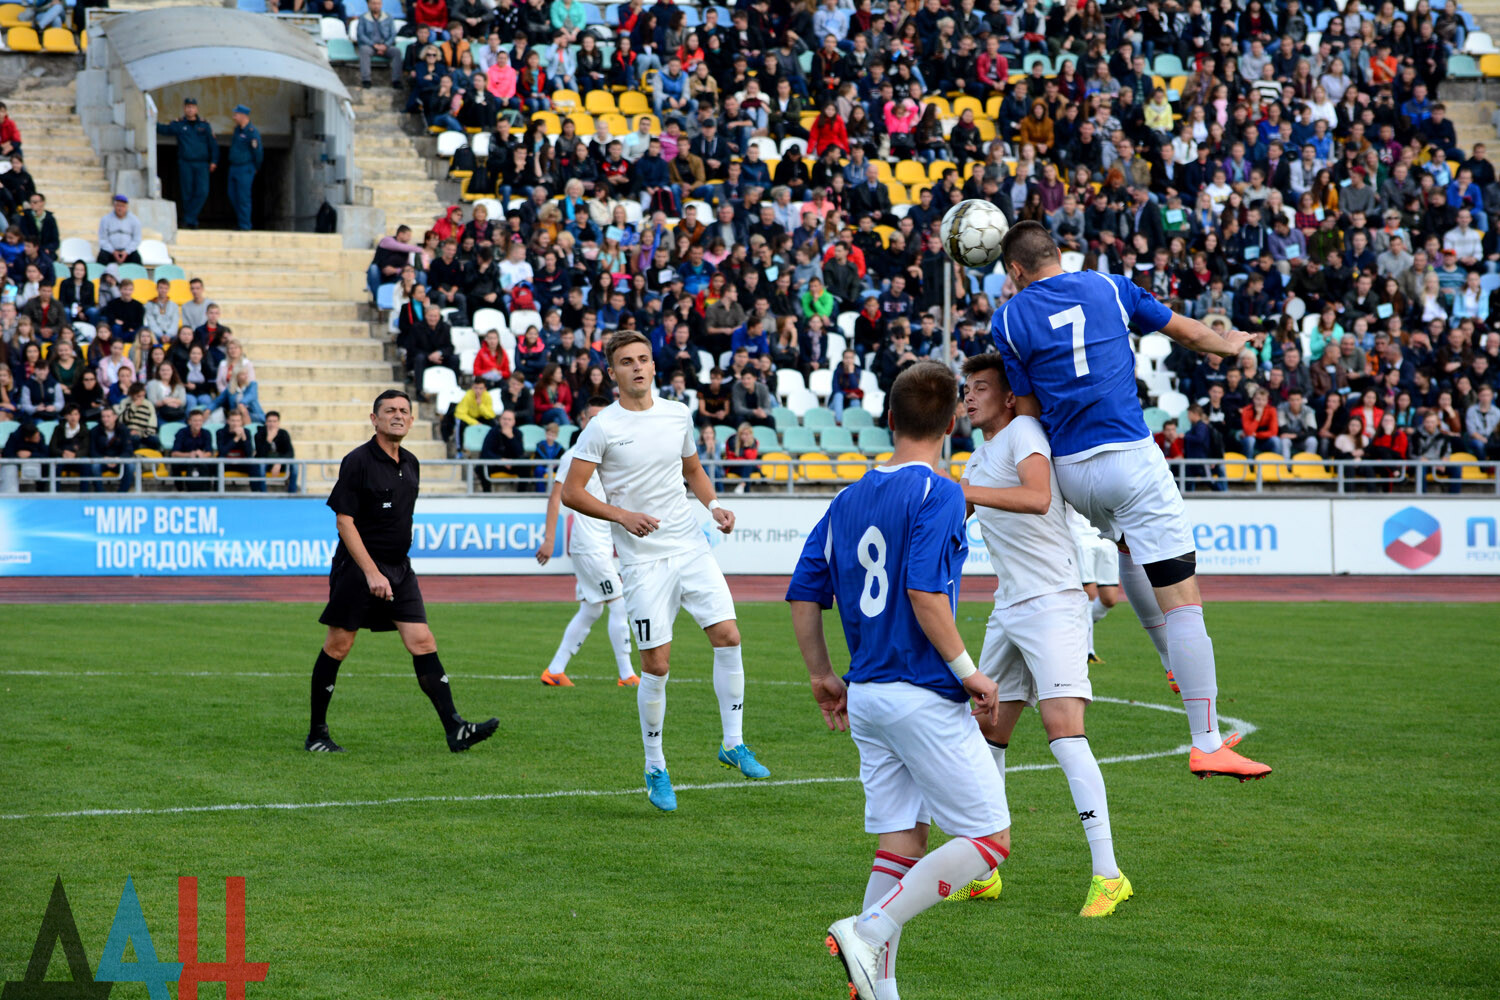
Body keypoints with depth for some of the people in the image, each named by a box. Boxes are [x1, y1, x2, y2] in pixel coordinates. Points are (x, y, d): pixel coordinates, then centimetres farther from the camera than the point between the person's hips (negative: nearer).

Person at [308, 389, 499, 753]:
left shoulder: (410, 464, 11)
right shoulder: (357, 461, -10)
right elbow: (344, 522, -14)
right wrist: (372, 573, -20)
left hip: (399, 569, 6)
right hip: (357, 568, -6)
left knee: (422, 642, -4)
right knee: (337, 646, 1)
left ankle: (455, 730, -11)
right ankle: (316, 734, 12)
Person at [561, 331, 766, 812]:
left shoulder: (679, 415, 8)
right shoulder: (602, 427, -6)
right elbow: (571, 492, -6)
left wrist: (714, 505, 5)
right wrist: (621, 514, -19)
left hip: (691, 546, 4)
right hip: (643, 560, -4)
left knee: (728, 637, -9)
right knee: (656, 664, -3)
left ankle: (733, 743, 5)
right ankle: (655, 768, 12)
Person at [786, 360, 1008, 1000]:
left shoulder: (848, 500, 11)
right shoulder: (937, 493, -10)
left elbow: (803, 597, 10)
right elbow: (924, 593, -21)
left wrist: (822, 678, 20)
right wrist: (968, 671, -12)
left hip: (865, 698, 8)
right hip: (925, 696, -8)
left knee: (901, 845, 12)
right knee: (990, 839, -1)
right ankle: (868, 933, -13)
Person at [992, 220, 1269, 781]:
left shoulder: (1008, 320, 2)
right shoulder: (1107, 287, 6)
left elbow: (1027, 409, 1)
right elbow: (1183, 330, 18)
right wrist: (1226, 345, 38)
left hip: (1071, 471, 2)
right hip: (1131, 459, -2)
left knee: (1128, 544, 37)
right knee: (1182, 601, -5)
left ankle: (1176, 661, 40)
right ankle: (1207, 744, -10)